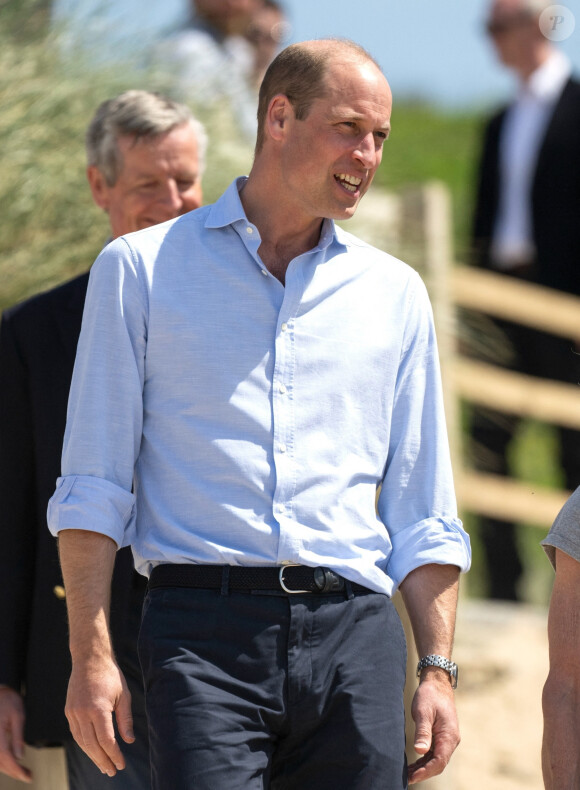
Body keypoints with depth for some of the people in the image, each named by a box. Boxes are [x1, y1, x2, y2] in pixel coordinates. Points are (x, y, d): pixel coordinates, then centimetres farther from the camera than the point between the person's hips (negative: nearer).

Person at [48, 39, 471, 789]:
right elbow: (93, 486, 5)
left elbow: (422, 512, 18)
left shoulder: (395, 293, 17)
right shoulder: (139, 270, 9)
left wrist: (438, 670, 7)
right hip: (205, 630, -3)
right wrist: (91, 653, -5)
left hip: (354, 637, 3)